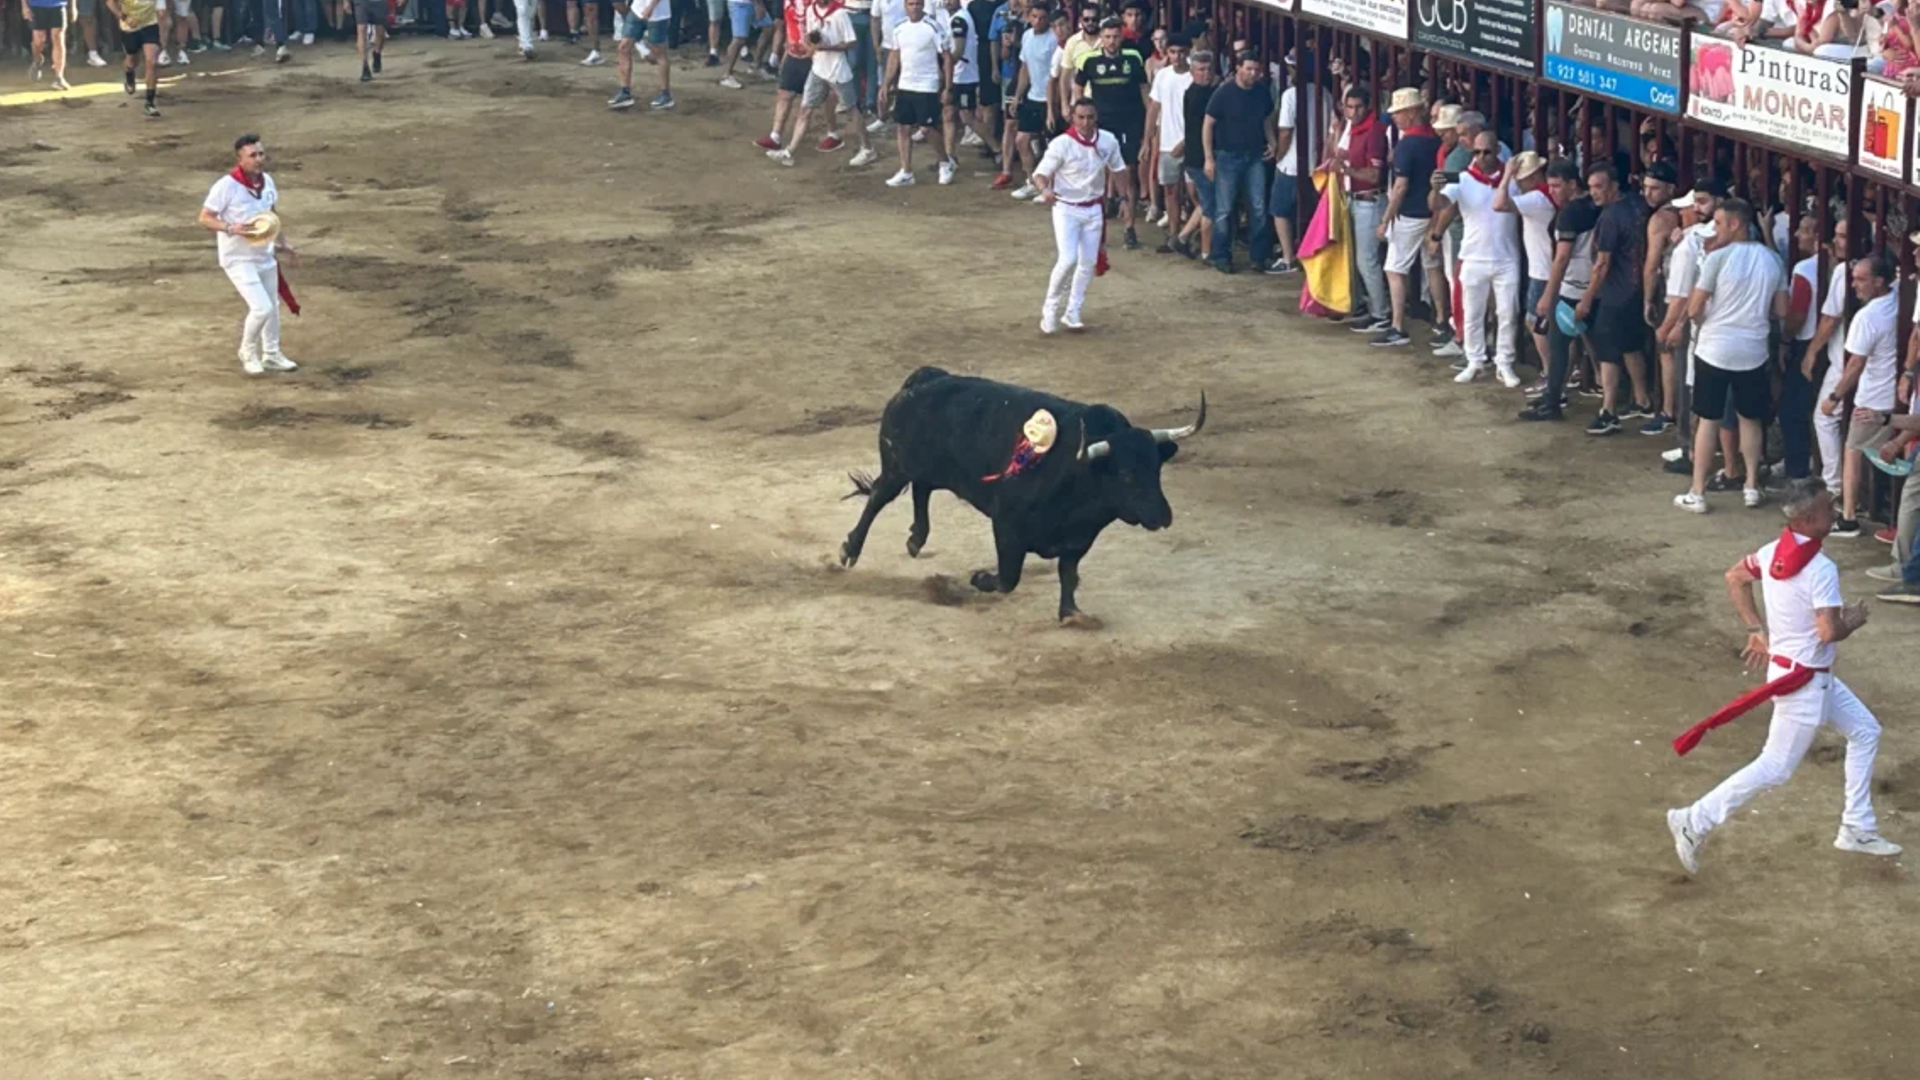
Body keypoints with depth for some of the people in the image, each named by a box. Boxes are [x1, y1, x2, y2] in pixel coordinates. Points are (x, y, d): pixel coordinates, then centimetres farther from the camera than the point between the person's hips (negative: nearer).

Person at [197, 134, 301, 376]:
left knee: (273, 306, 18)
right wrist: (231, 228, -31)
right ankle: (248, 353, 12)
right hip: (238, 259, -7)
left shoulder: (267, 181, -1)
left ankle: (271, 355, 37)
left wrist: (284, 243, 13)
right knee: (261, 307, -14)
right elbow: (205, 218, -17)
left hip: (265, 255, 7)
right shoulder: (226, 186, -22)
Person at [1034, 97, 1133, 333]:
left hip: (1093, 209, 5)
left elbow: (1118, 170, 11)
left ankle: (1072, 313, 20)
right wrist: (1044, 189, -38)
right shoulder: (1061, 145, -19)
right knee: (1068, 260, -18)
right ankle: (1050, 307, 4)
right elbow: (1040, 173, -17)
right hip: (1066, 209, -5)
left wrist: (1125, 199, 10)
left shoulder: (1108, 141, -6)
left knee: (1088, 262, 7)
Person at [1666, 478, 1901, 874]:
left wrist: (1758, 630, 17)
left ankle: (1857, 829, 26)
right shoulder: (1821, 570, -26)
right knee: (1775, 767, -2)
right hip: (1803, 681, -10)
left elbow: (1735, 578, 13)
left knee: (1865, 732, 20)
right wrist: (1854, 620, -8)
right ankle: (1696, 822, 1)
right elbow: (1829, 632, -30)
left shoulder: (1772, 552, -1)